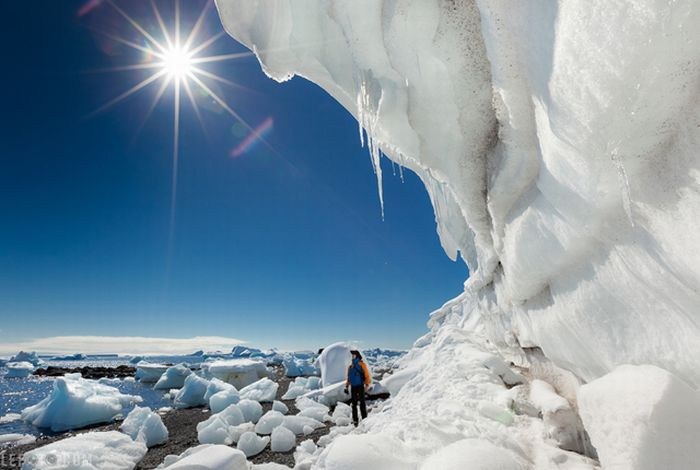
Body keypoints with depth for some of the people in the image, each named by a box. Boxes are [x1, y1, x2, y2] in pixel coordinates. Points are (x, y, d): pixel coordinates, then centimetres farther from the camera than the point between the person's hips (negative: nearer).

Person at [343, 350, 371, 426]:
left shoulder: (362, 364, -4)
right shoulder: (350, 366, 12)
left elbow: (367, 375, -7)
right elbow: (348, 377, 18)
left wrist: (367, 385, -16)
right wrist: (346, 386, 12)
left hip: (360, 386, -5)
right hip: (353, 387, 5)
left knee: (362, 403, -3)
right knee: (354, 404, 8)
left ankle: (364, 419, 4)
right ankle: (355, 420, 15)